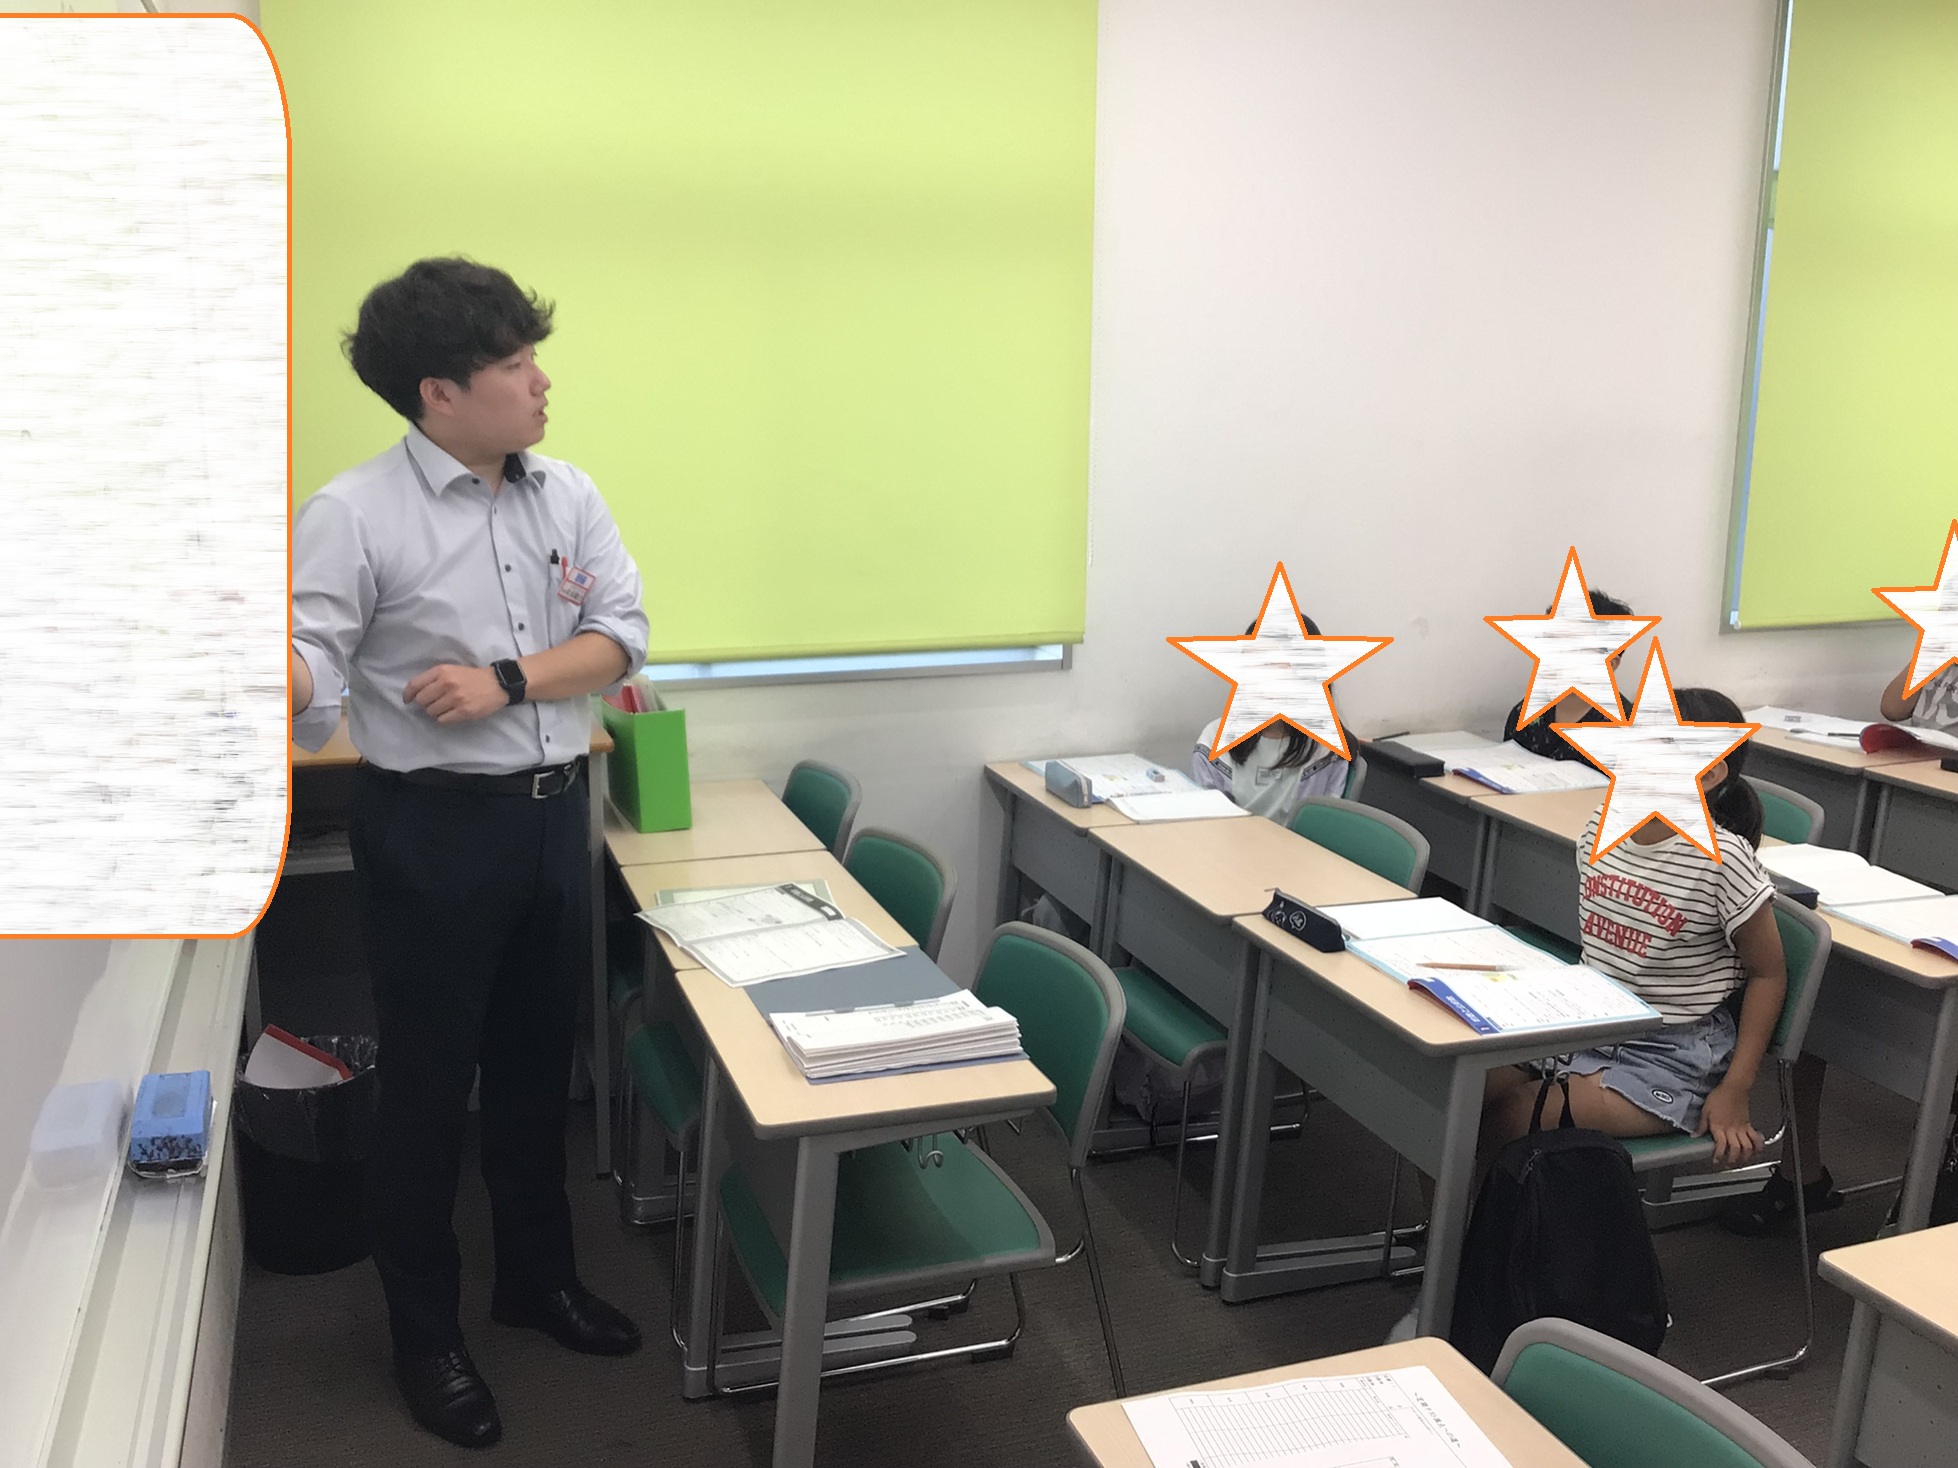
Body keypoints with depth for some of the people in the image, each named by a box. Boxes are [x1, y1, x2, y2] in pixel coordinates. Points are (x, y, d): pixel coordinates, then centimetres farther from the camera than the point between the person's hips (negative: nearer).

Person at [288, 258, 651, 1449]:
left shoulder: (569, 495, 3)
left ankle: (539, 1276, 40)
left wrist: (508, 682, -18)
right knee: (427, 1083, 9)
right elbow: (308, 673, -21)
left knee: (539, 1066, 19)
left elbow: (622, 634, -2)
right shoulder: (354, 515, -13)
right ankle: (426, 1332, 28)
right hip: (432, 827, -5)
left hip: (554, 813, 5)